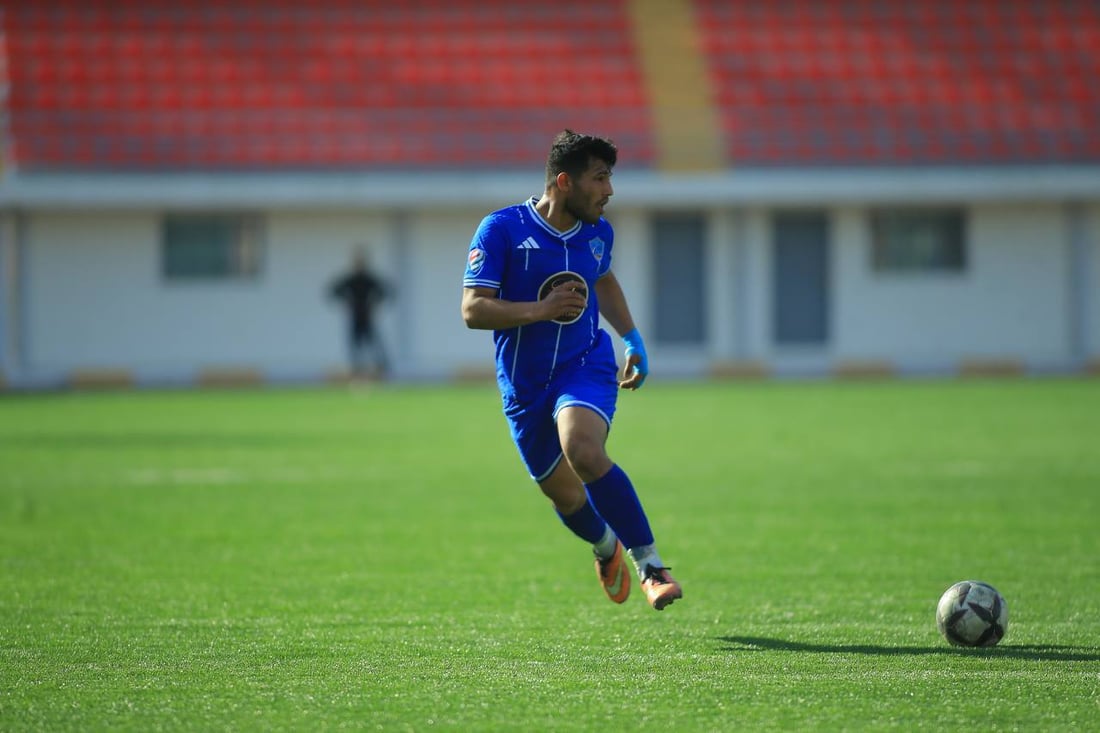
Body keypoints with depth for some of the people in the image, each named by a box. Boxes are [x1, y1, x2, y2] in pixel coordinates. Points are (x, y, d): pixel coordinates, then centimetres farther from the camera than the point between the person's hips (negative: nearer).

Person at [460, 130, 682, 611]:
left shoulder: (598, 232, 2)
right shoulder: (502, 229, -13)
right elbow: (473, 310, -17)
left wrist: (633, 339, 20)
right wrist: (541, 309, -28)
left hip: (586, 365, 0)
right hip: (524, 383, 0)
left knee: (584, 452, -30)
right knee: (562, 493, 10)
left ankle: (650, 567, -25)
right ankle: (606, 547, 46)